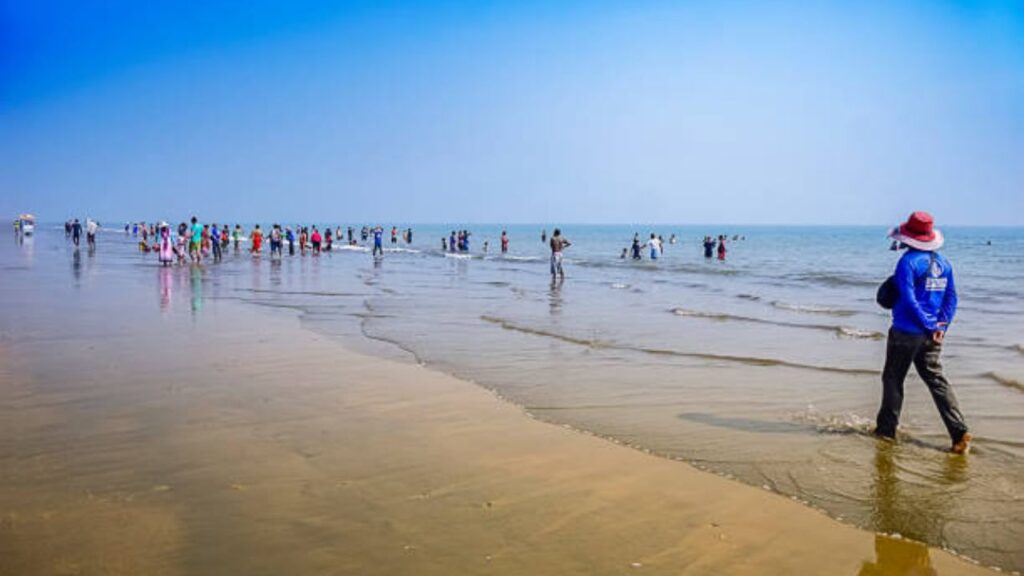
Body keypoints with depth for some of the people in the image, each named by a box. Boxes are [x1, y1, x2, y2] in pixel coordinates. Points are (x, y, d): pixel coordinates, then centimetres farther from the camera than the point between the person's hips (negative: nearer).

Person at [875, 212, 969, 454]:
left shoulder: (908, 261, -14)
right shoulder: (943, 262, 9)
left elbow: (909, 300, -19)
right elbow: (952, 298, 9)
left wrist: (930, 326, -12)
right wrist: (941, 326, 3)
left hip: (907, 332, -6)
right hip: (932, 335, 6)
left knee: (893, 379, 8)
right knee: (936, 380, 9)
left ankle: (886, 429, 16)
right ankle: (960, 432, 0)